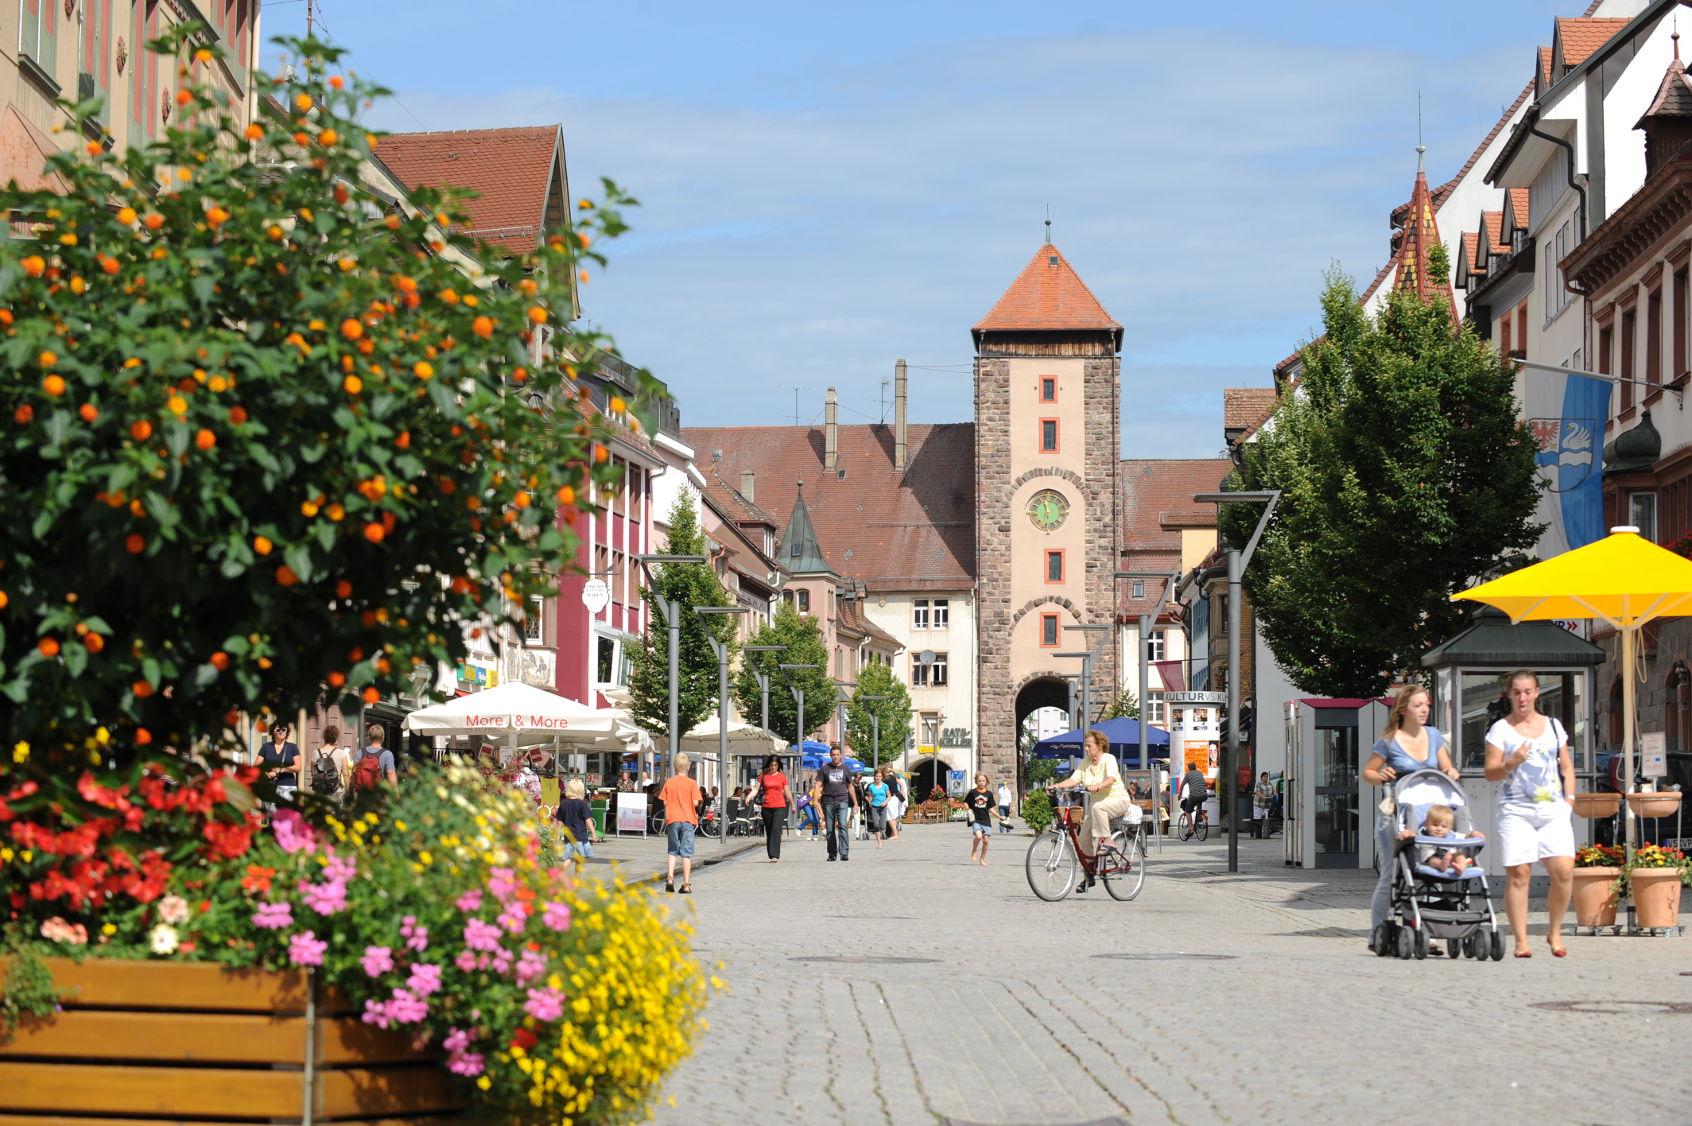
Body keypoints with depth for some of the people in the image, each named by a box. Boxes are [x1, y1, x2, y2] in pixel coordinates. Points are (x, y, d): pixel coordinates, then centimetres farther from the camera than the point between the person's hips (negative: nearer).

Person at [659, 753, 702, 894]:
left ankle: (670, 878, -2)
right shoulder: (692, 783, -3)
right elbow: (695, 803, -8)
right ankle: (686, 885, -1)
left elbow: (665, 802, 1)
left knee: (672, 852, 14)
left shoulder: (669, 782, 3)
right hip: (688, 819, -1)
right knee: (686, 853, 1)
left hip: (672, 819, 2)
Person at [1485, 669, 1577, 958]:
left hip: (1553, 809, 2)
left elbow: (1567, 766, 20)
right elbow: (1490, 773, 2)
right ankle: (1521, 941, -2)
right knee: (1518, 874, -8)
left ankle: (1554, 932, 8)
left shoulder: (1553, 726, 16)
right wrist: (1510, 764, -17)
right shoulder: (1501, 729, 5)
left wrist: (1569, 798, 8)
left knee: (1563, 870, -11)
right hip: (1516, 810, -2)